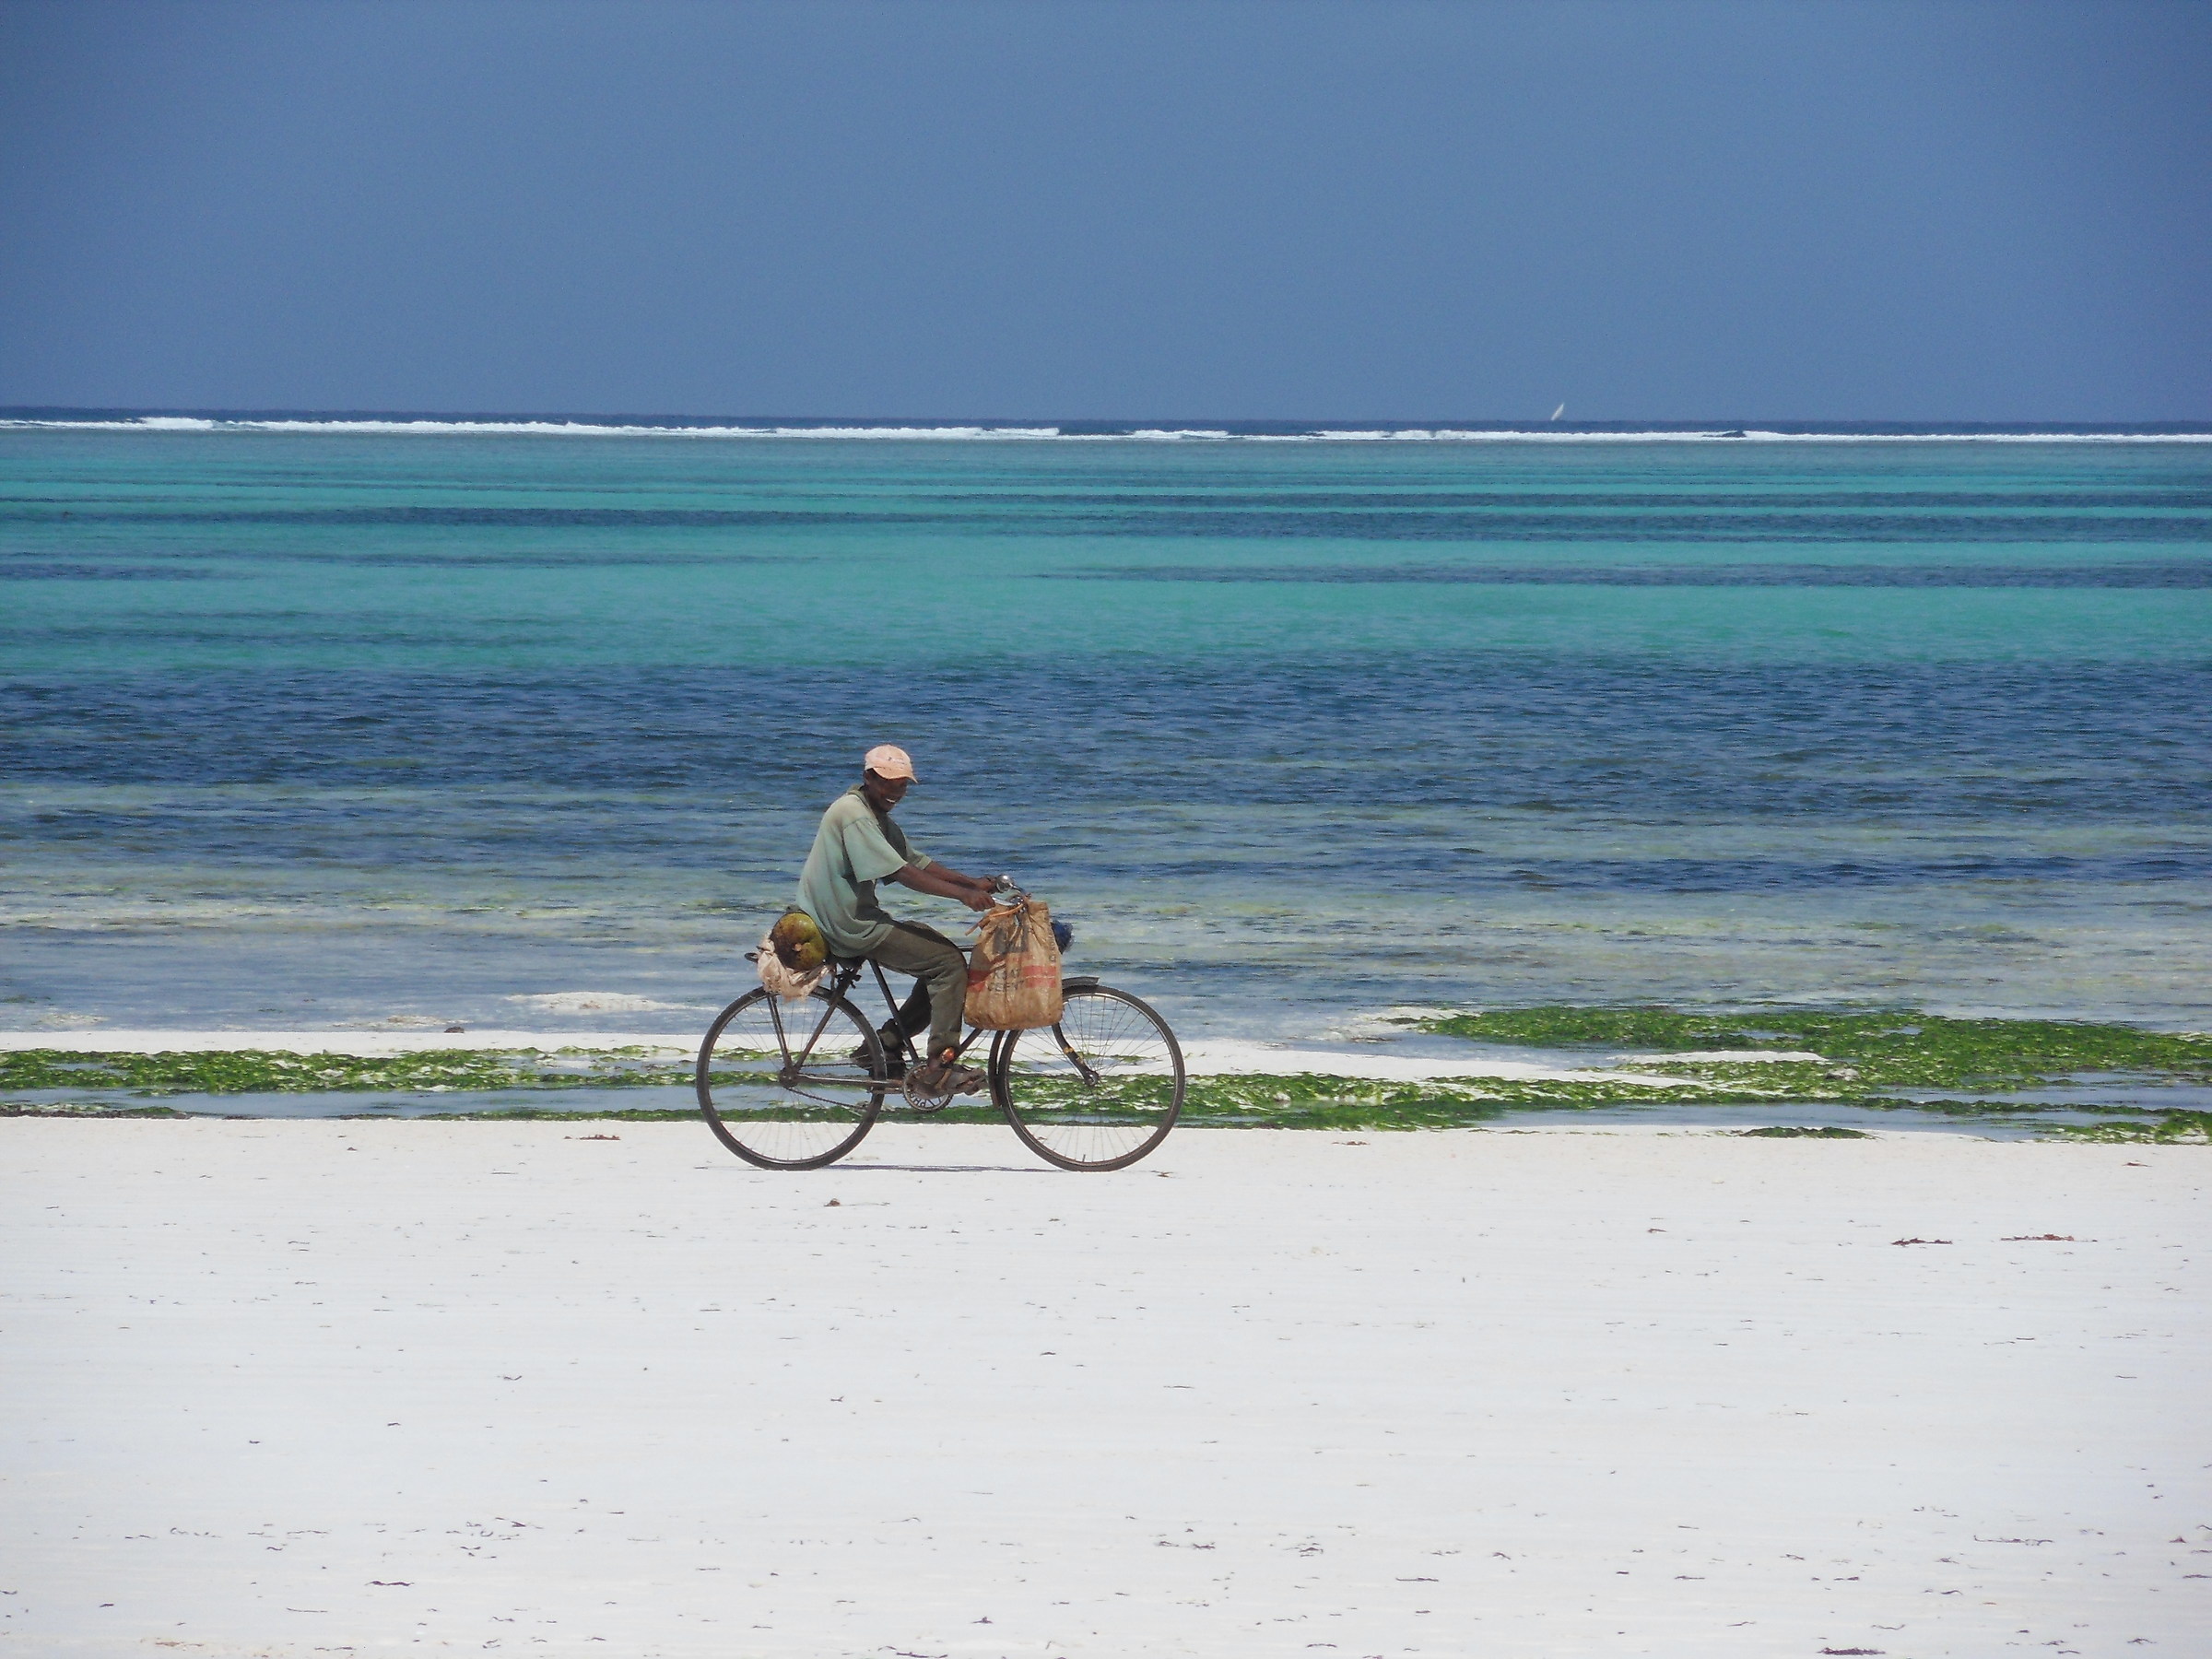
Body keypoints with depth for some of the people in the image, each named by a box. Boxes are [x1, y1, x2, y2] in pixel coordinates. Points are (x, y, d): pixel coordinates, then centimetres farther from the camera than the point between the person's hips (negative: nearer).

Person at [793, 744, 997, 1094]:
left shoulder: (877, 815, 16)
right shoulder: (853, 814, -17)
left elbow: (917, 861, 13)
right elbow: (901, 873, -24)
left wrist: (972, 882, 0)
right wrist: (963, 894, -27)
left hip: (858, 918, 11)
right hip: (850, 925, -10)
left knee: (944, 953, 14)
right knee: (949, 963, -12)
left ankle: (886, 1043, 12)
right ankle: (938, 1066, -14)